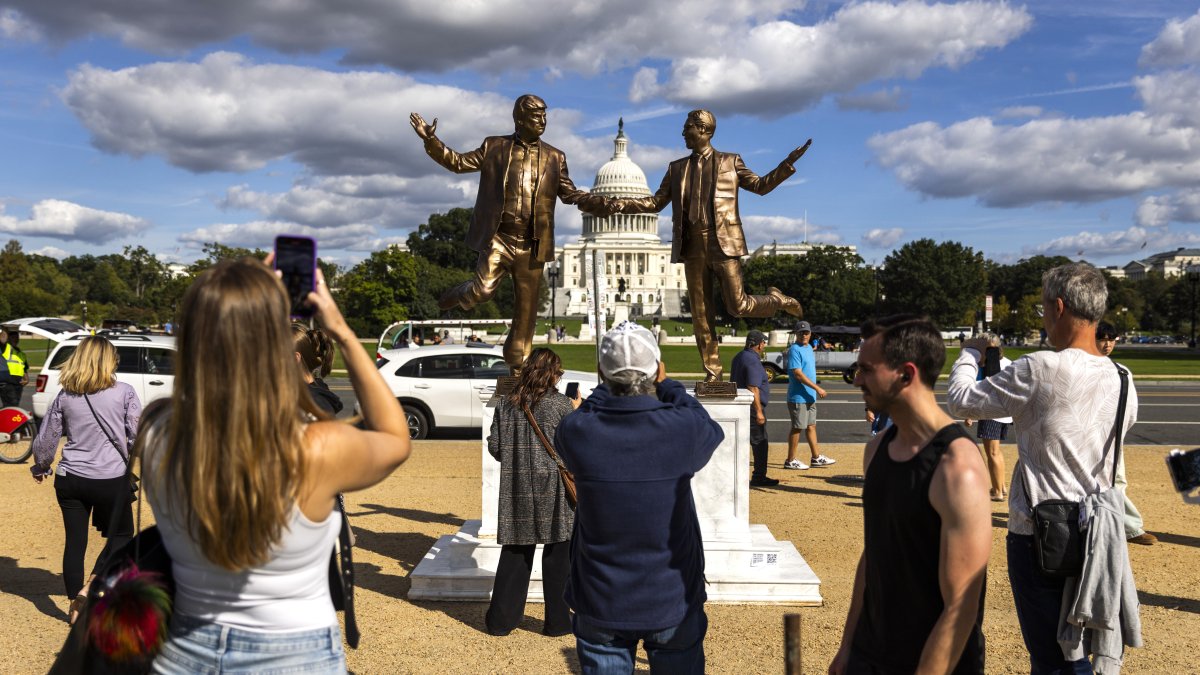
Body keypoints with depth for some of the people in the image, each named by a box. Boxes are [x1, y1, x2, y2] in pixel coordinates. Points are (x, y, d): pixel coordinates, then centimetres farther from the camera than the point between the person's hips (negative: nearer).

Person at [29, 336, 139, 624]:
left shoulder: (64, 396, 4)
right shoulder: (124, 392, -6)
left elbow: (44, 441, 10)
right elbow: (138, 436, -8)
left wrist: (40, 467, 28)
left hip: (69, 479, 4)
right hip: (111, 480, -3)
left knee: (75, 540, 12)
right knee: (121, 534, 16)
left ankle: (76, 604, 18)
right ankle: (94, 581, -3)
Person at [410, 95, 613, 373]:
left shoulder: (554, 157, 10)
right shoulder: (494, 147, 5)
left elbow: (570, 194, 12)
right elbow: (458, 162, 8)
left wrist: (602, 202, -3)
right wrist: (431, 140, -4)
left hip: (531, 245, 2)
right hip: (498, 238, -2)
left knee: (526, 306, 7)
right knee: (483, 290, -19)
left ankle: (518, 364, 22)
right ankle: (457, 296, 17)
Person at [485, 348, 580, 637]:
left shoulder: (506, 404, 1)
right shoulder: (561, 404, -10)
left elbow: (494, 446, 2)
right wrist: (577, 410, 13)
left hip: (517, 493, 4)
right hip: (554, 491, -4)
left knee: (514, 554, 14)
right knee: (557, 555, 8)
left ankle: (501, 618, 19)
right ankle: (558, 620, 16)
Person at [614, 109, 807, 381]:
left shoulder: (730, 162, 8)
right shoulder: (676, 168, 16)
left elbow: (760, 185, 12)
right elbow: (655, 203, 17)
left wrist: (787, 164, -1)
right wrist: (619, 204, 5)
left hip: (723, 244, -3)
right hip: (693, 247, 3)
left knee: (738, 306, -7)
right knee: (701, 314, 3)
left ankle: (776, 299, 24)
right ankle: (712, 372, 11)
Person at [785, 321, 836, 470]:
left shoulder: (809, 348, 14)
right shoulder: (794, 350, -15)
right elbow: (798, 374, -22)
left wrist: (815, 391, 18)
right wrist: (817, 388, -22)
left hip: (810, 396, 9)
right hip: (798, 396, -9)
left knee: (811, 426, 14)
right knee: (797, 428, -3)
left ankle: (816, 457, 23)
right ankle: (791, 461, 5)